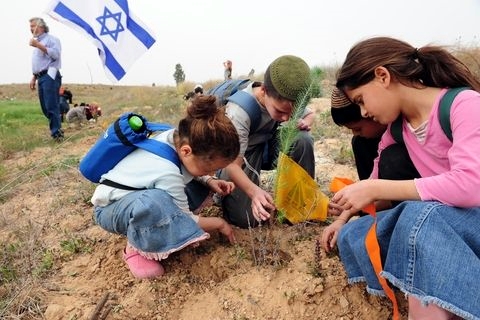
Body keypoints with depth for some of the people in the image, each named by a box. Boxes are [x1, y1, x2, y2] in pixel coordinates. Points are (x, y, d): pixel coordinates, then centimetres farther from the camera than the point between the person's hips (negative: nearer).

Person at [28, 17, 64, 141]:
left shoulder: (51, 39, -1)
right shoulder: (37, 42, 26)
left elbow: (55, 54, -18)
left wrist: (39, 46, -17)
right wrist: (34, 78, 24)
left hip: (50, 76, -9)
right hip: (41, 77, 9)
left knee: (52, 106, -15)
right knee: (45, 108, 6)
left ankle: (56, 133, -14)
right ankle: (56, 130, 12)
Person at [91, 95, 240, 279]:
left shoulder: (179, 136, -17)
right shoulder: (167, 173, -38)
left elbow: (188, 170, 7)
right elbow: (185, 219, -22)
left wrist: (210, 181, -9)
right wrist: (220, 224, -8)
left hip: (137, 195, 8)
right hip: (110, 208, -8)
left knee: (201, 184, -3)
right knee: (153, 202, -42)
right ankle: (135, 248, -12)